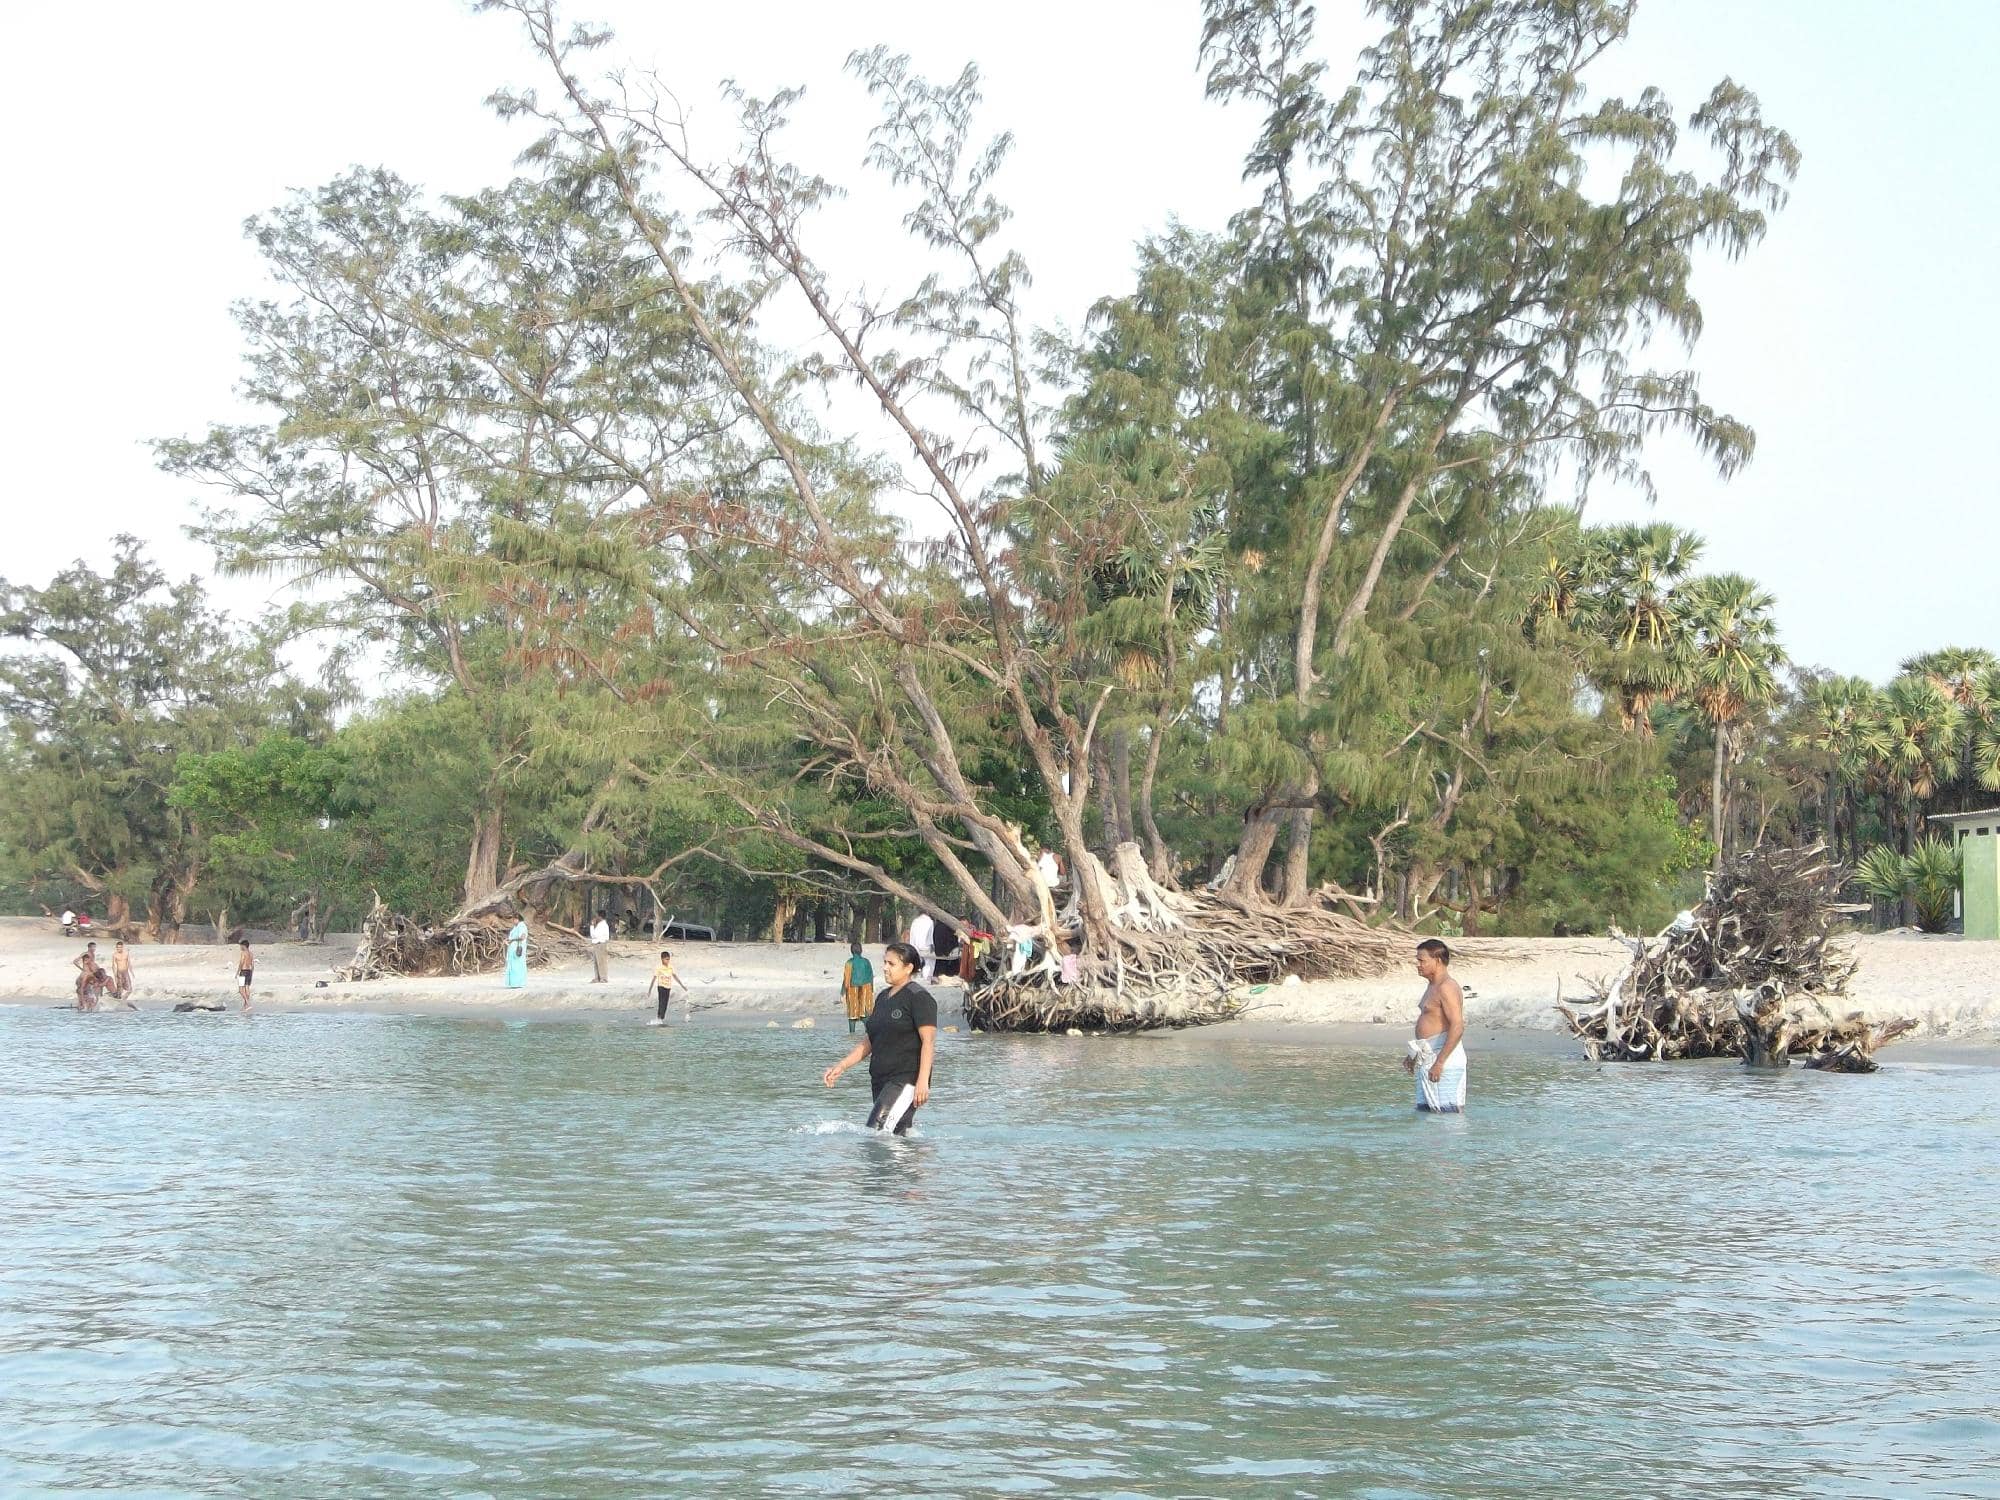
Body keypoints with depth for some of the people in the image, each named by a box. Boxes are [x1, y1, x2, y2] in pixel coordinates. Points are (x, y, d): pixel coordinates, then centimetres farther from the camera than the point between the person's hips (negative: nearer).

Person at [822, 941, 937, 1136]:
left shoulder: (918, 997, -7)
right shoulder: (883, 997, 17)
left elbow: (929, 1042, -14)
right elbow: (869, 1041, 22)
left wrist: (923, 1081, -22)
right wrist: (841, 1067, 15)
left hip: (906, 1078, -8)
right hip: (880, 1080, 8)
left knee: (877, 1129, -22)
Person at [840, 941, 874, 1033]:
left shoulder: (849, 963, -10)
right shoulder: (866, 962, -2)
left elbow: (846, 978, -10)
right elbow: (871, 977, 4)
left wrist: (843, 992, -4)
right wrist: (872, 990, 14)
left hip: (853, 989, -2)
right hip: (865, 989, 2)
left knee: (852, 1011, 7)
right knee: (865, 1010, 7)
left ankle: (852, 1032, 6)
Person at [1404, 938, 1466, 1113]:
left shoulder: (1447, 987, -15)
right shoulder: (1432, 986, 18)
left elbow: (1457, 1026, -23)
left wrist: (1439, 1062, -25)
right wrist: (1414, 1055, 26)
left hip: (1444, 1057, -11)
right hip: (1427, 1058, 11)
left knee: (1449, 1114, -9)